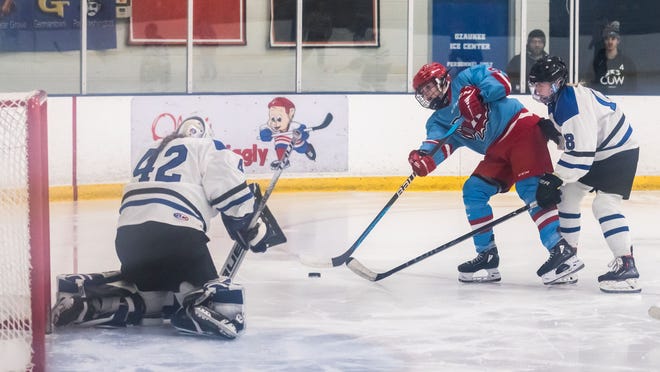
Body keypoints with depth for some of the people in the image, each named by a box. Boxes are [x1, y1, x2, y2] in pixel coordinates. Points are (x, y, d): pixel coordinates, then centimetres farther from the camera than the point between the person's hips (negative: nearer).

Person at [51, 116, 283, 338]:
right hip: (175, 231, -6)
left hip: (127, 232, 7)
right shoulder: (209, 148, 13)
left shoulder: (154, 151, 33)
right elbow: (232, 194, -1)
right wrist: (255, 232, 11)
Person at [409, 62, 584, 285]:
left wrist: (478, 95, -24)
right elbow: (439, 146, -5)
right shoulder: (438, 121, 15)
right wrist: (424, 159, -26)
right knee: (473, 192, 1)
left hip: (520, 128, -8)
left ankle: (562, 251, -30)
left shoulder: (464, 81, 0)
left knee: (529, 189, -21)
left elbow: (500, 82, -10)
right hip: (497, 153, 8)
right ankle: (487, 256, 7)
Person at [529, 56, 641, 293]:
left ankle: (627, 268, -27)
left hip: (619, 151, -11)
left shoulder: (573, 106, -29)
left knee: (604, 204, -23)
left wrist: (554, 179, -30)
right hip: (594, 151, 11)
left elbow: (580, 153, -33)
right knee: (566, 196, 11)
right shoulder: (557, 100, 3)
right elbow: (570, 139, 16)